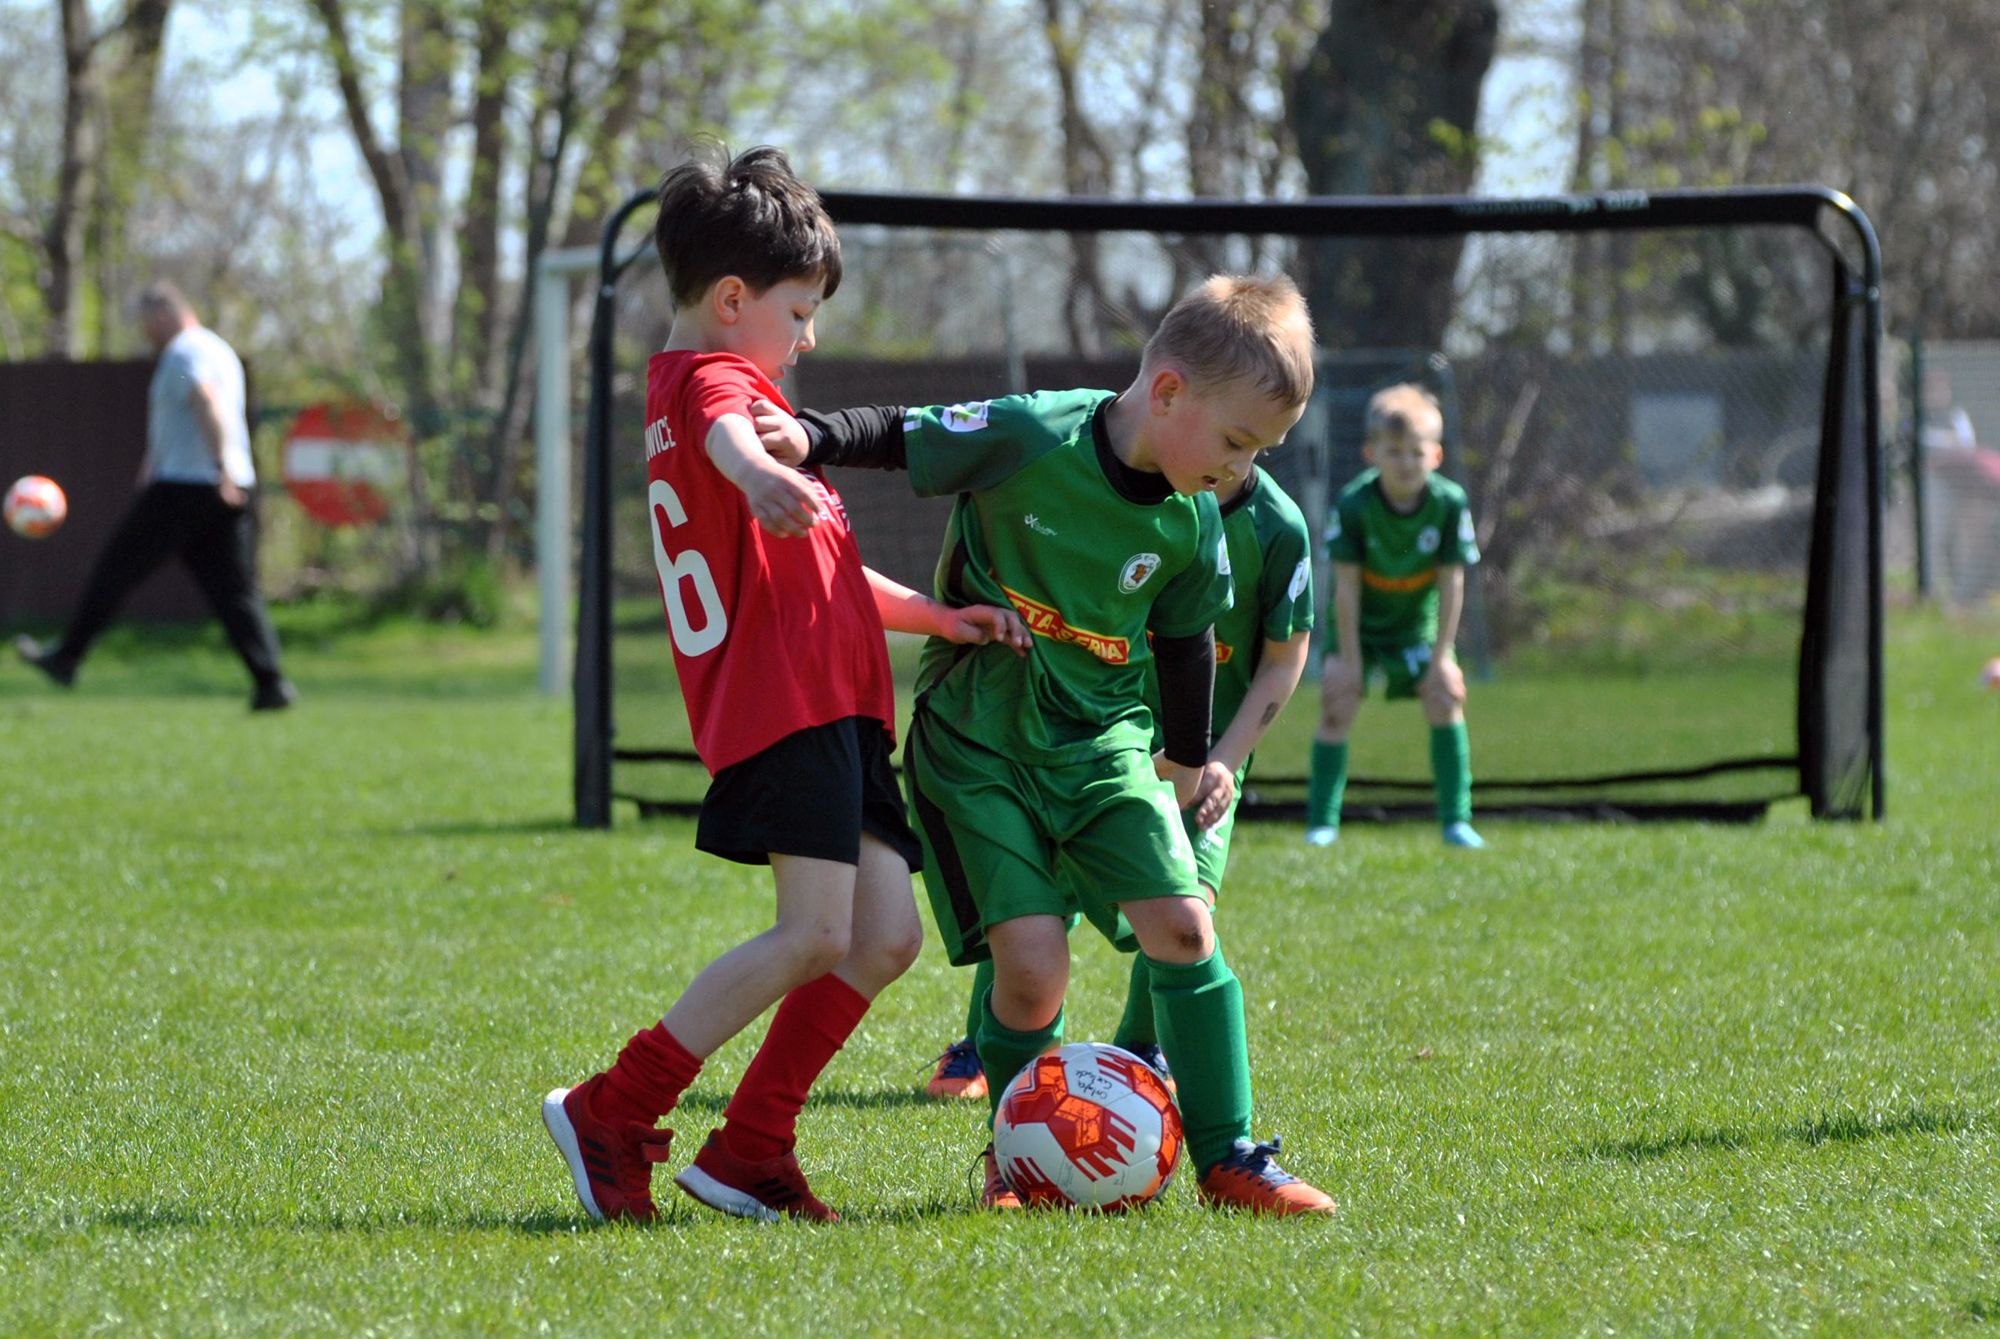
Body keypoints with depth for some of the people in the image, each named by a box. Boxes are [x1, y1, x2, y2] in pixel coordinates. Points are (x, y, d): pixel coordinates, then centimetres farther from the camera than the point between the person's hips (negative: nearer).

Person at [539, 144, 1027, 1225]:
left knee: (886, 936, 2)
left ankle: (746, 1152, 5)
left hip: (830, 707, 10)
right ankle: (608, 1115, -9)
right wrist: (762, 476, -55)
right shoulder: (710, 379, -4)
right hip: (786, 699, -10)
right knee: (816, 935, -16)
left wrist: (941, 615, 26)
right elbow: (729, 436, -32)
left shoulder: (688, 389, 29)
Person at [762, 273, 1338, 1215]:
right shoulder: (1028, 439, -19)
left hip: (1101, 740, 4)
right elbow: (902, 436, -7)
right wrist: (808, 440, -24)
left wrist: (1189, 756, 26)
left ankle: (1226, 1156, 4)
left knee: (1182, 925, -9)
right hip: (975, 740, -4)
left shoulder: (1191, 528, -4)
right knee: (1033, 966, -14)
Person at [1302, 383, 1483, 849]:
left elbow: (1452, 583, -15)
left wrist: (1441, 656, -15)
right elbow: (1346, 586, -21)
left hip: (1417, 622, 2)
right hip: (1358, 623, -2)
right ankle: (1321, 822, -6)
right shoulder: (1353, 505, -26)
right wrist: (1349, 659, -19)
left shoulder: (1449, 503, -22)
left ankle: (1456, 820, -3)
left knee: (1444, 697, -11)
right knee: (1338, 703, -14)